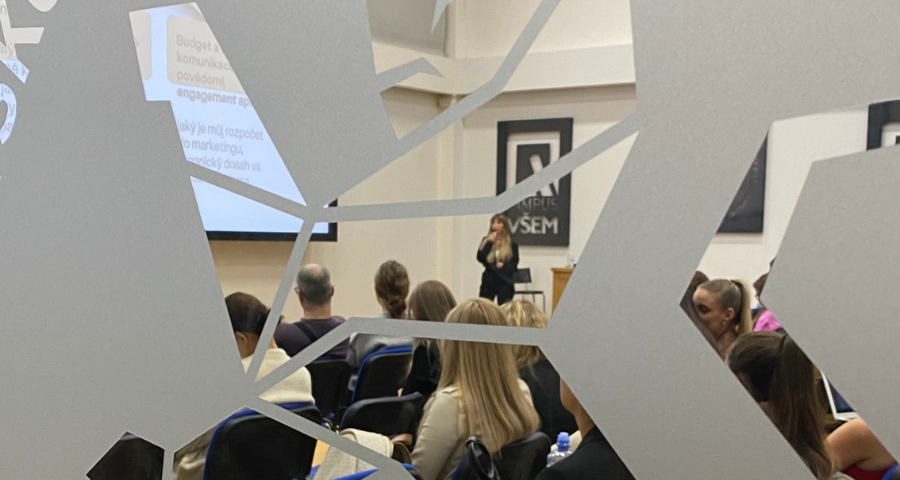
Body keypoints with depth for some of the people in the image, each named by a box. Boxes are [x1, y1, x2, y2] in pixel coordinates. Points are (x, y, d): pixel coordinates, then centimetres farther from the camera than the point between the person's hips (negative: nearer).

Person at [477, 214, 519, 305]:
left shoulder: (512, 244, 1)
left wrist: (504, 265, -16)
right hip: (488, 281, 2)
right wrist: (489, 242, -8)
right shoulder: (486, 240, 10)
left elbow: (514, 265, 3)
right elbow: (480, 258, -3)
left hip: (504, 281, -2)